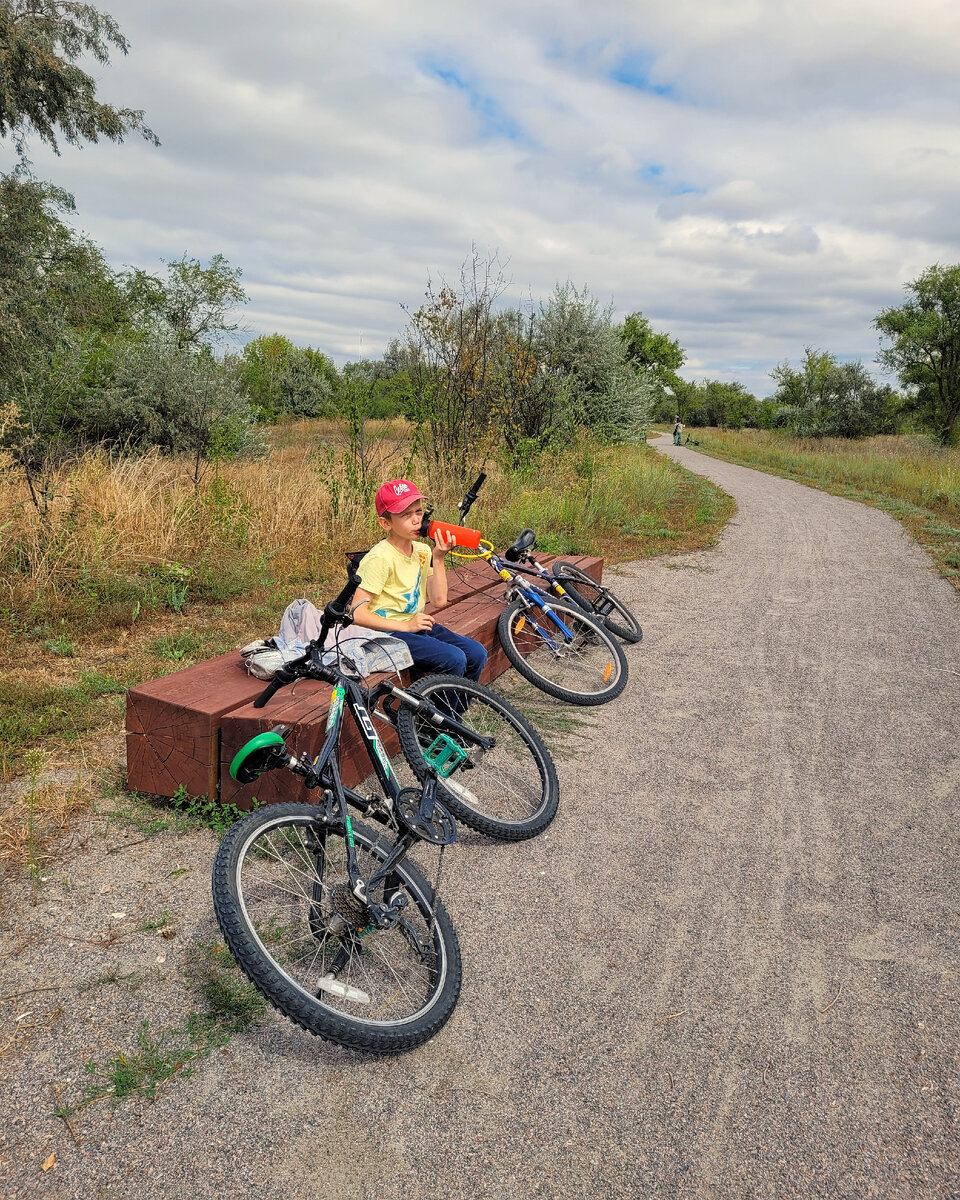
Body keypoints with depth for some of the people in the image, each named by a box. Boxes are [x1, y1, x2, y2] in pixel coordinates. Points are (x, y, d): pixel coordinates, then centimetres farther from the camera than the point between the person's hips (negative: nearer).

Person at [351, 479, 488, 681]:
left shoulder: (422, 551, 6)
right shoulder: (380, 558, -17)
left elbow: (439, 600, 0)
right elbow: (357, 614, -20)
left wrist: (439, 558, -8)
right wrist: (406, 626, -20)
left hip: (416, 625, 8)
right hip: (389, 633, -8)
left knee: (477, 653, -5)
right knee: (454, 659, -24)